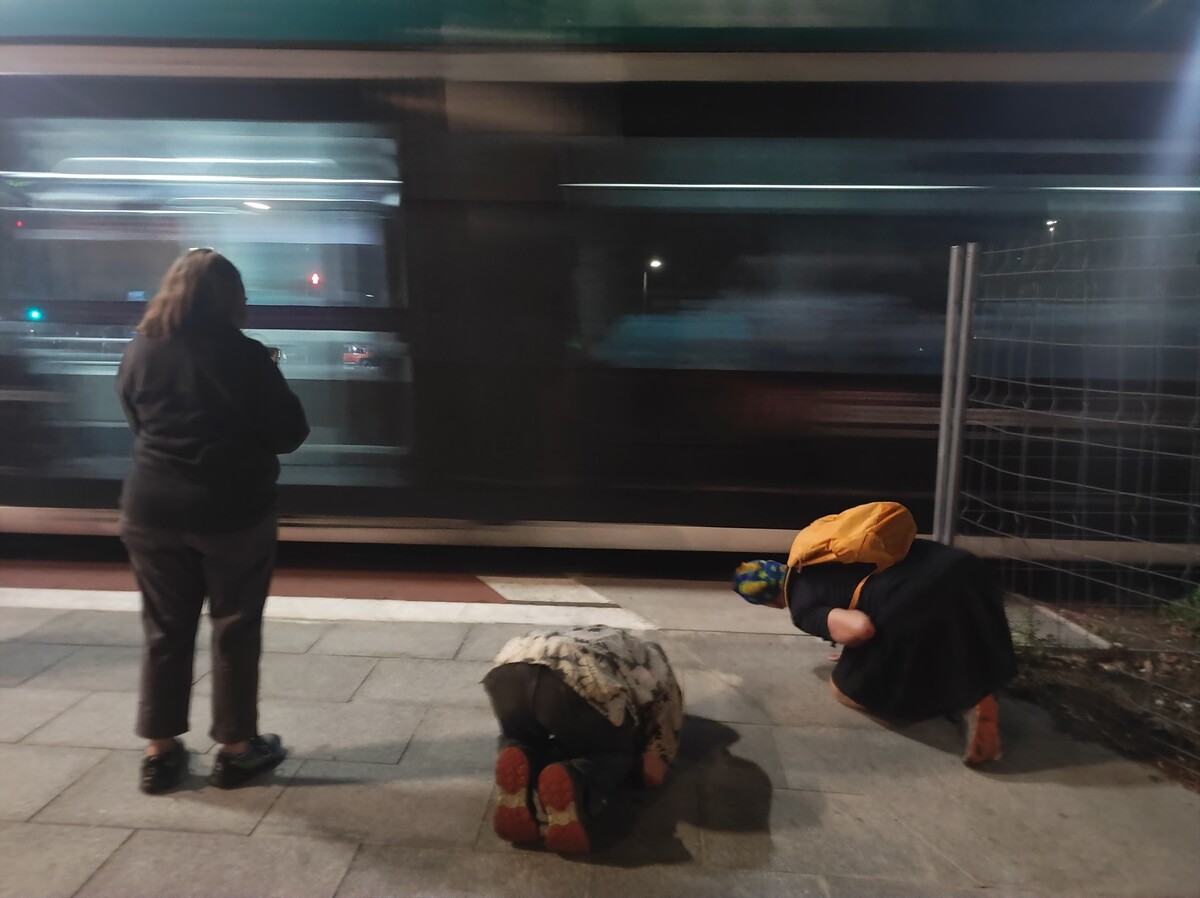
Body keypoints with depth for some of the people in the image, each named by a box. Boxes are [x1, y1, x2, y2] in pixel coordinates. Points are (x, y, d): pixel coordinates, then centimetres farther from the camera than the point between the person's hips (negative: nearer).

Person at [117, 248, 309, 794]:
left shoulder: (139, 351, 2)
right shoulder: (243, 355, -12)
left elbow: (137, 424, 16)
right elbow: (290, 433, -6)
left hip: (151, 512, 4)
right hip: (234, 513, -4)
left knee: (165, 632, 15)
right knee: (235, 631, 9)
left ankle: (160, 751, 25)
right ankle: (235, 748, 21)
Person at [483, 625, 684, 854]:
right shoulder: (655, 665, 34)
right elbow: (652, 772, 30)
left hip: (508, 671, 4)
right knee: (614, 754, 27)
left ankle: (518, 767, 1)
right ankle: (572, 784, -7)